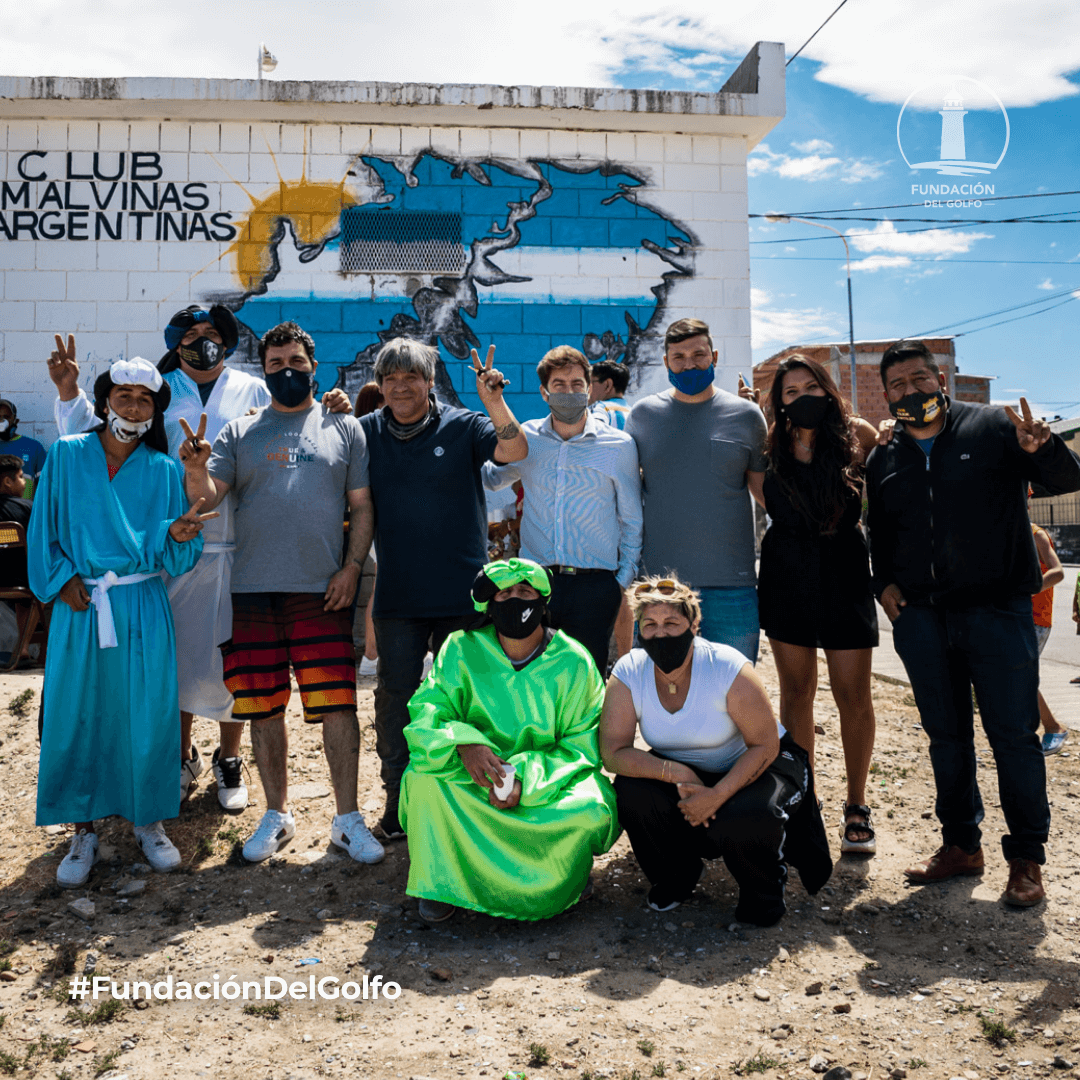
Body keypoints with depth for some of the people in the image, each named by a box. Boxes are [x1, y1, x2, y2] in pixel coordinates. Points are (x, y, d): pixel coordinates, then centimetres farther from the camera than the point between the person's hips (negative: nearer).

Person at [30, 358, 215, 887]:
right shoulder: (66, 456, 5)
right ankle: (84, 830, 20)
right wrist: (61, 579, -4)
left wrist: (177, 534, -20)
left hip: (143, 608, 0)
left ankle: (148, 820, 22)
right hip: (79, 607, 0)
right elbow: (43, 529, 9)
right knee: (76, 718, 3)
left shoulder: (164, 469, 5)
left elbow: (179, 556, 1)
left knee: (148, 716, 2)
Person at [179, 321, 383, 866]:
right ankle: (277, 814, 26)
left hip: (323, 593, -2)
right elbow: (207, 496, 1)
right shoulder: (239, 432, 11)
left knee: (337, 706, -3)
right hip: (252, 593, 2)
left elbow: (362, 506, 6)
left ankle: (347, 818, 10)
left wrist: (352, 567, -5)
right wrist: (196, 467, -21)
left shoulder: (344, 427, 9)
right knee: (263, 709, 10)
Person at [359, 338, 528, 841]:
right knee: (395, 696, 6)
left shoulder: (462, 426, -1)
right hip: (396, 594, 2)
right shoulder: (367, 433, 6)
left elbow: (515, 451, -16)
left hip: (461, 592, -2)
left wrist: (494, 401, -29)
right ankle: (399, 800, 20)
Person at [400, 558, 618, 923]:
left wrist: (526, 777, -26)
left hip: (549, 785, -1)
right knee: (424, 772, -27)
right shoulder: (462, 650, -5)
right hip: (472, 782, 1)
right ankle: (441, 881, -4)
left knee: (592, 808, -30)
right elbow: (426, 711, -11)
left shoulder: (573, 662, -9)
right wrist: (463, 744, -34)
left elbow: (583, 746, -9)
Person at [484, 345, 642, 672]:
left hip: (595, 585, -1)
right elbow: (490, 478, 24)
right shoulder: (525, 439, 6)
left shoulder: (619, 445, 2)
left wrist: (624, 580, 2)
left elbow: (632, 521, 8)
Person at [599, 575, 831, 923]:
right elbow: (613, 753, -20)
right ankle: (676, 875, 6)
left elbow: (765, 746, -20)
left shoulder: (729, 669, -25)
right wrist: (676, 774, -34)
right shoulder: (628, 674, -17)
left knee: (738, 823, -33)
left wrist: (717, 795, -33)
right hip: (683, 771, 4)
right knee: (632, 789, -25)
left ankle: (764, 887, 5)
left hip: (753, 765, -3)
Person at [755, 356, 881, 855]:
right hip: (786, 577, 2)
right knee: (795, 692, 7)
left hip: (844, 573, -1)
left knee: (853, 695, 0)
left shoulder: (857, 435, -1)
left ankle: (856, 806, 16)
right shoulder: (771, 447, 2)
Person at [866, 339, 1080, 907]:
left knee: (1013, 735, 0)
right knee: (946, 736, 13)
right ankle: (961, 844, 26)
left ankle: (1026, 859, 14)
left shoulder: (993, 427, 0)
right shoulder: (882, 461, 13)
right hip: (921, 618, 4)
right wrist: (884, 582, 5)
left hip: (997, 610, -4)